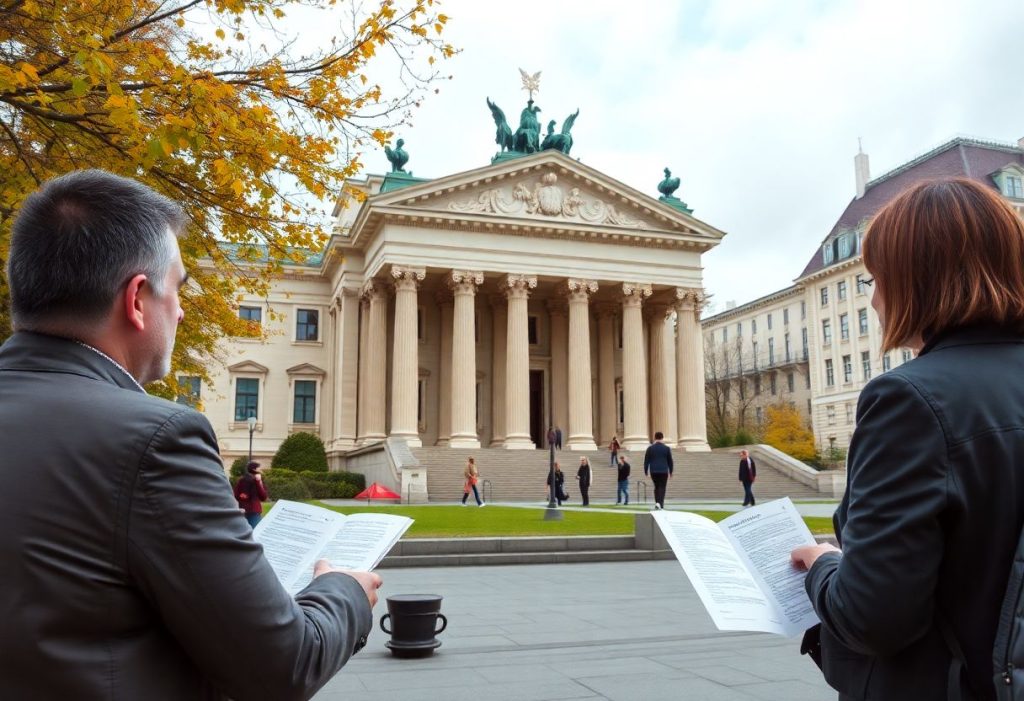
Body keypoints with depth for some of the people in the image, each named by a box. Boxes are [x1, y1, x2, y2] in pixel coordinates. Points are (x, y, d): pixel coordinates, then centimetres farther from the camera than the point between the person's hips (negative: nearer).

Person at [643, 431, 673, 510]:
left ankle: (657, 503, 12)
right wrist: (670, 471, 15)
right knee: (662, 488, -1)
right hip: (663, 471, -2)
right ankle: (660, 503, -18)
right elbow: (670, 461, 5)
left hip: (653, 471, 2)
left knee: (656, 487, 17)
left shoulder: (650, 448, 1)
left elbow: (646, 461, 1)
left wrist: (646, 471, 8)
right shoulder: (667, 448, 0)